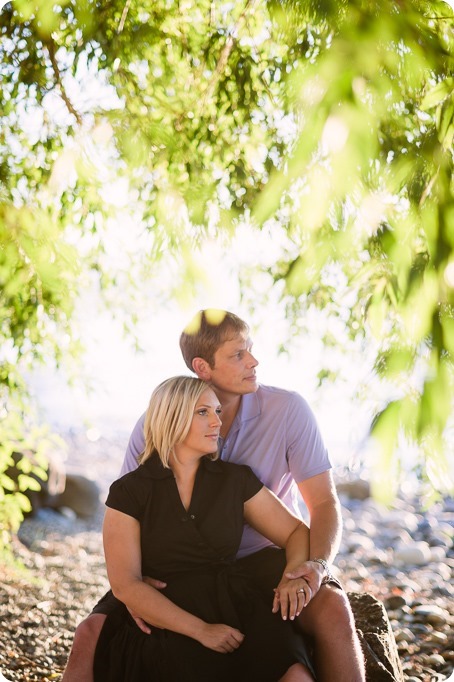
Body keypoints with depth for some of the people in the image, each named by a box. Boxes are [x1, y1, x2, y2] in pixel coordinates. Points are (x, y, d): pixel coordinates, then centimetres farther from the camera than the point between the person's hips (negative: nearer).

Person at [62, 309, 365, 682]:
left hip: (262, 557, -1)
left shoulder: (288, 409, -13)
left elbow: (324, 503, -10)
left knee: (332, 607, -33)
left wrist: (317, 564, -31)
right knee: (92, 635, -19)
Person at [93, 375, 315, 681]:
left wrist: (294, 574, -6)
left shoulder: (237, 480, 11)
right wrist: (200, 630, -15)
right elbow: (125, 584, -4)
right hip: (168, 625, -2)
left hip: (239, 608, 2)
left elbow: (297, 532, 18)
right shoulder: (128, 492, 3)